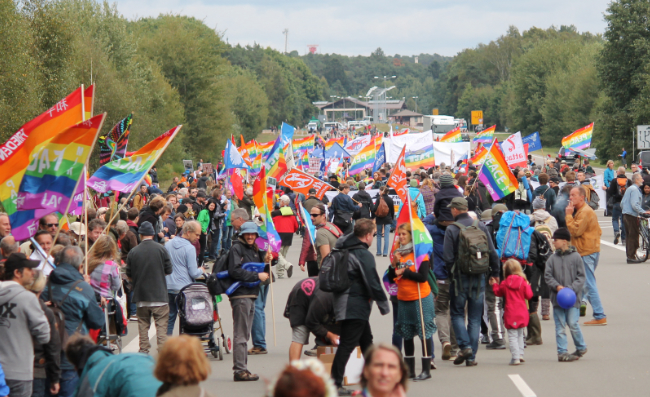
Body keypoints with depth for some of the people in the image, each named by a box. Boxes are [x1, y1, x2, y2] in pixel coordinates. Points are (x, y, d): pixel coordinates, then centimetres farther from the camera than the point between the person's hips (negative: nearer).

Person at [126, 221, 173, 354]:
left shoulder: (133, 252, -3)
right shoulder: (161, 249, -6)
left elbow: (129, 274, 2)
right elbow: (169, 270, 1)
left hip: (141, 293, 2)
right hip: (159, 293, -2)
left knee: (143, 323, 11)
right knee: (161, 323, 1)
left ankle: (144, 349, 12)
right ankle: (162, 350, -6)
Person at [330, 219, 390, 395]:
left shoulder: (343, 249, 8)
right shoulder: (364, 255, -17)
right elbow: (373, 283, -18)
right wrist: (384, 305, -7)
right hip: (356, 306, -10)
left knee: (366, 340, 20)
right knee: (347, 344, -7)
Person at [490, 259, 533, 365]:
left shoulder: (505, 283, -4)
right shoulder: (523, 282, -2)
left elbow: (498, 292, 13)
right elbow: (529, 295, -1)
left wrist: (494, 284, 30)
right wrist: (528, 286, 16)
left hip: (511, 314, -3)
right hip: (522, 313, 3)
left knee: (512, 336, -1)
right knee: (520, 334, 20)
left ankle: (515, 358, -9)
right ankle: (520, 354, 21)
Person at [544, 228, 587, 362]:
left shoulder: (575, 257, -2)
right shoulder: (553, 258, 6)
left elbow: (581, 276, -2)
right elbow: (548, 275, 4)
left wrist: (571, 289, -15)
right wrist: (557, 286, -12)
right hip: (557, 296, 3)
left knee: (573, 323, -7)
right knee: (560, 326, 3)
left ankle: (581, 347, 14)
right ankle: (562, 352, 6)